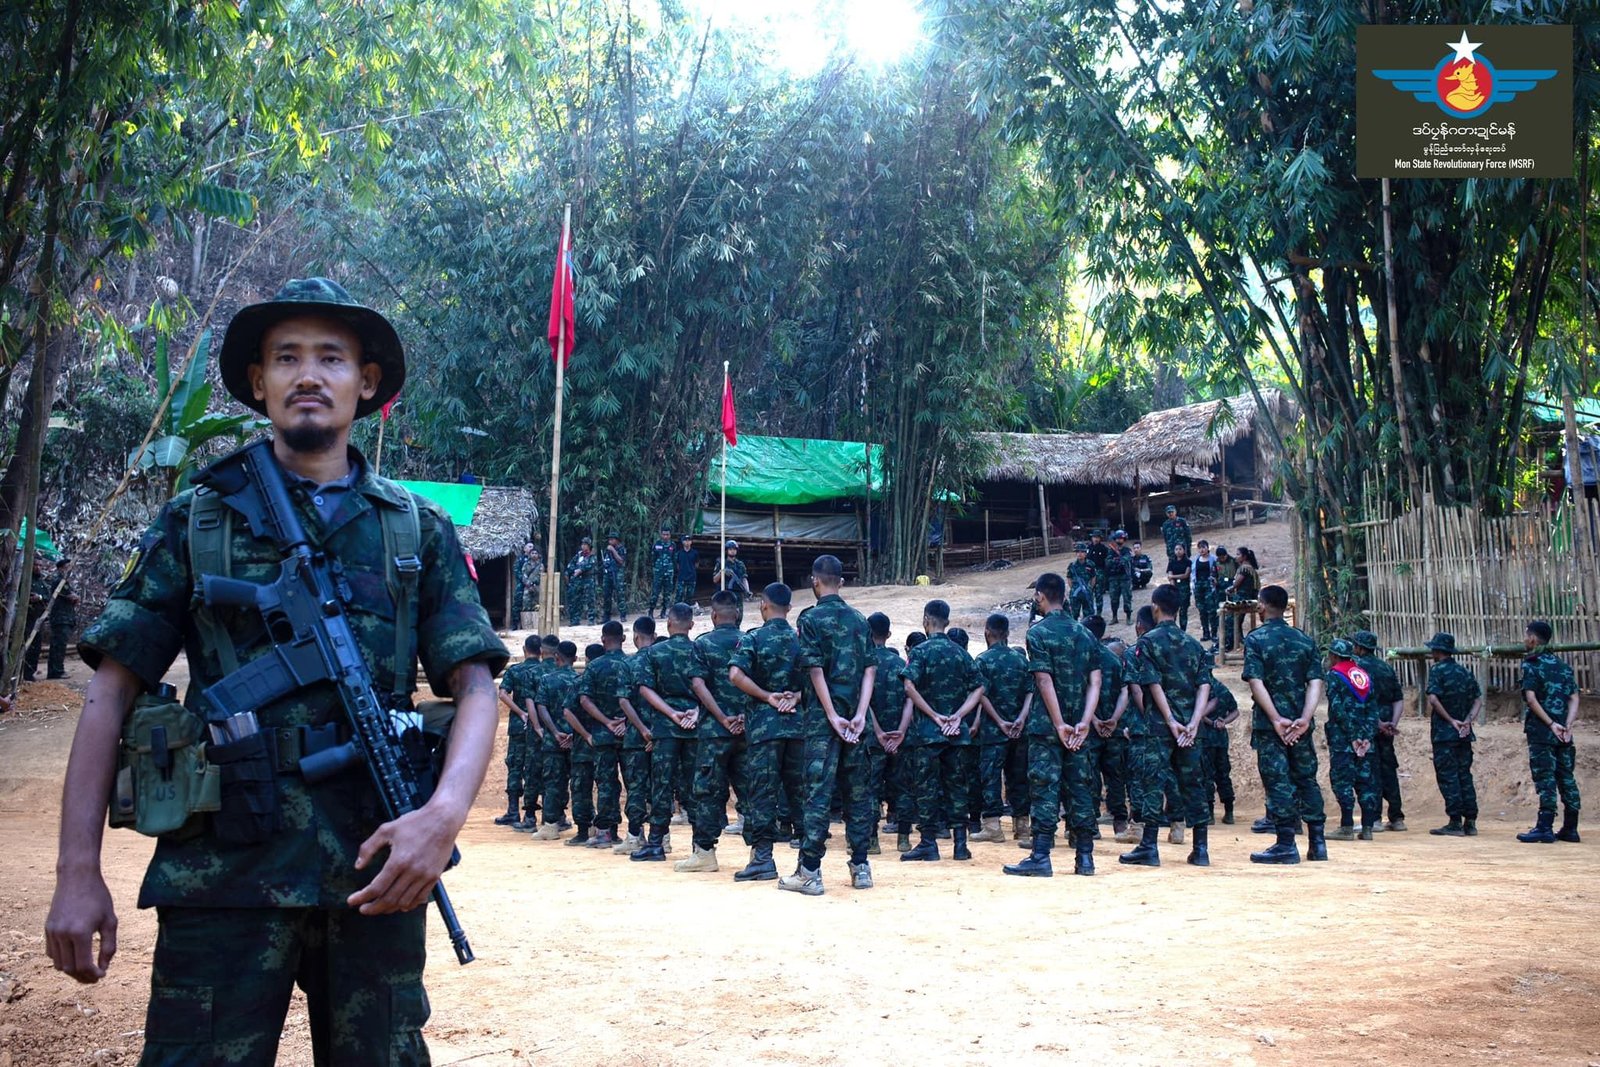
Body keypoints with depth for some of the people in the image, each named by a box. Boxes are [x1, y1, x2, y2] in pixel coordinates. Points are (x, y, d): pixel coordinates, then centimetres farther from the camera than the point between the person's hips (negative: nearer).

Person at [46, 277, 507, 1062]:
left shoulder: (419, 531, 10)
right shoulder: (197, 519, 7)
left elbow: (474, 687, 3)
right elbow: (112, 691, 5)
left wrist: (443, 815, -16)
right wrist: (77, 872, -4)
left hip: (376, 870, 2)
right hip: (224, 871, -1)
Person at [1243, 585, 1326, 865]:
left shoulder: (1255, 639, -5)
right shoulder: (1305, 640, 8)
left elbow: (1256, 682, -15)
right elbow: (1315, 682, -2)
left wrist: (1276, 720, -15)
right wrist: (1304, 718, -11)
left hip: (1269, 723, -4)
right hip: (1300, 723, 4)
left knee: (1277, 781, -2)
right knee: (1306, 779, 13)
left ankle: (1286, 844, -3)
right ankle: (1317, 843, 14)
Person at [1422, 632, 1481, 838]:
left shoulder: (1437, 670, -7)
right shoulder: (1465, 672, 13)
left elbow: (1433, 699, -19)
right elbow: (1478, 700, 9)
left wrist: (1451, 720, -13)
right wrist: (1468, 720, -1)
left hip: (1444, 733, -6)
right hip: (1464, 734, 6)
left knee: (1448, 776, -4)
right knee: (1465, 775, 10)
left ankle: (1455, 823, -7)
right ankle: (1470, 822, 10)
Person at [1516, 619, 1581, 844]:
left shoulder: (1531, 665, -5)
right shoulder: (1563, 665, 14)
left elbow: (1531, 698, -16)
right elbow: (1574, 699, 6)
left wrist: (1551, 724, -14)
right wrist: (1567, 726, -4)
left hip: (1541, 732, -6)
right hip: (1562, 733, 6)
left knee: (1545, 779, -7)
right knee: (1567, 778, 9)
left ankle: (1545, 828, -10)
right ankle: (1570, 828, 13)